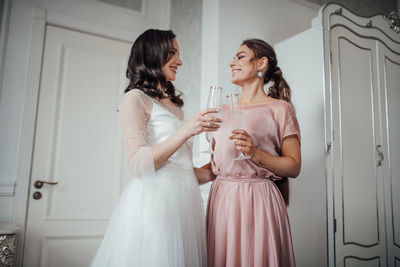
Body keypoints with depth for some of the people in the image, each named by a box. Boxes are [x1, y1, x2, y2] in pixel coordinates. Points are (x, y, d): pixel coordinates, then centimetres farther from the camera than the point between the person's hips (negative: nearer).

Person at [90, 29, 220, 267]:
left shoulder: (173, 103, 20)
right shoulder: (136, 98, -2)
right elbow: (139, 164, -14)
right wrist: (186, 130, -20)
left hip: (184, 201, 7)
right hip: (154, 200, -7)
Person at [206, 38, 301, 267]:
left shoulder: (279, 109, 0)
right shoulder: (224, 111, 16)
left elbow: (294, 166, -6)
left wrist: (255, 153, -18)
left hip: (258, 200, -5)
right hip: (221, 199, 5)